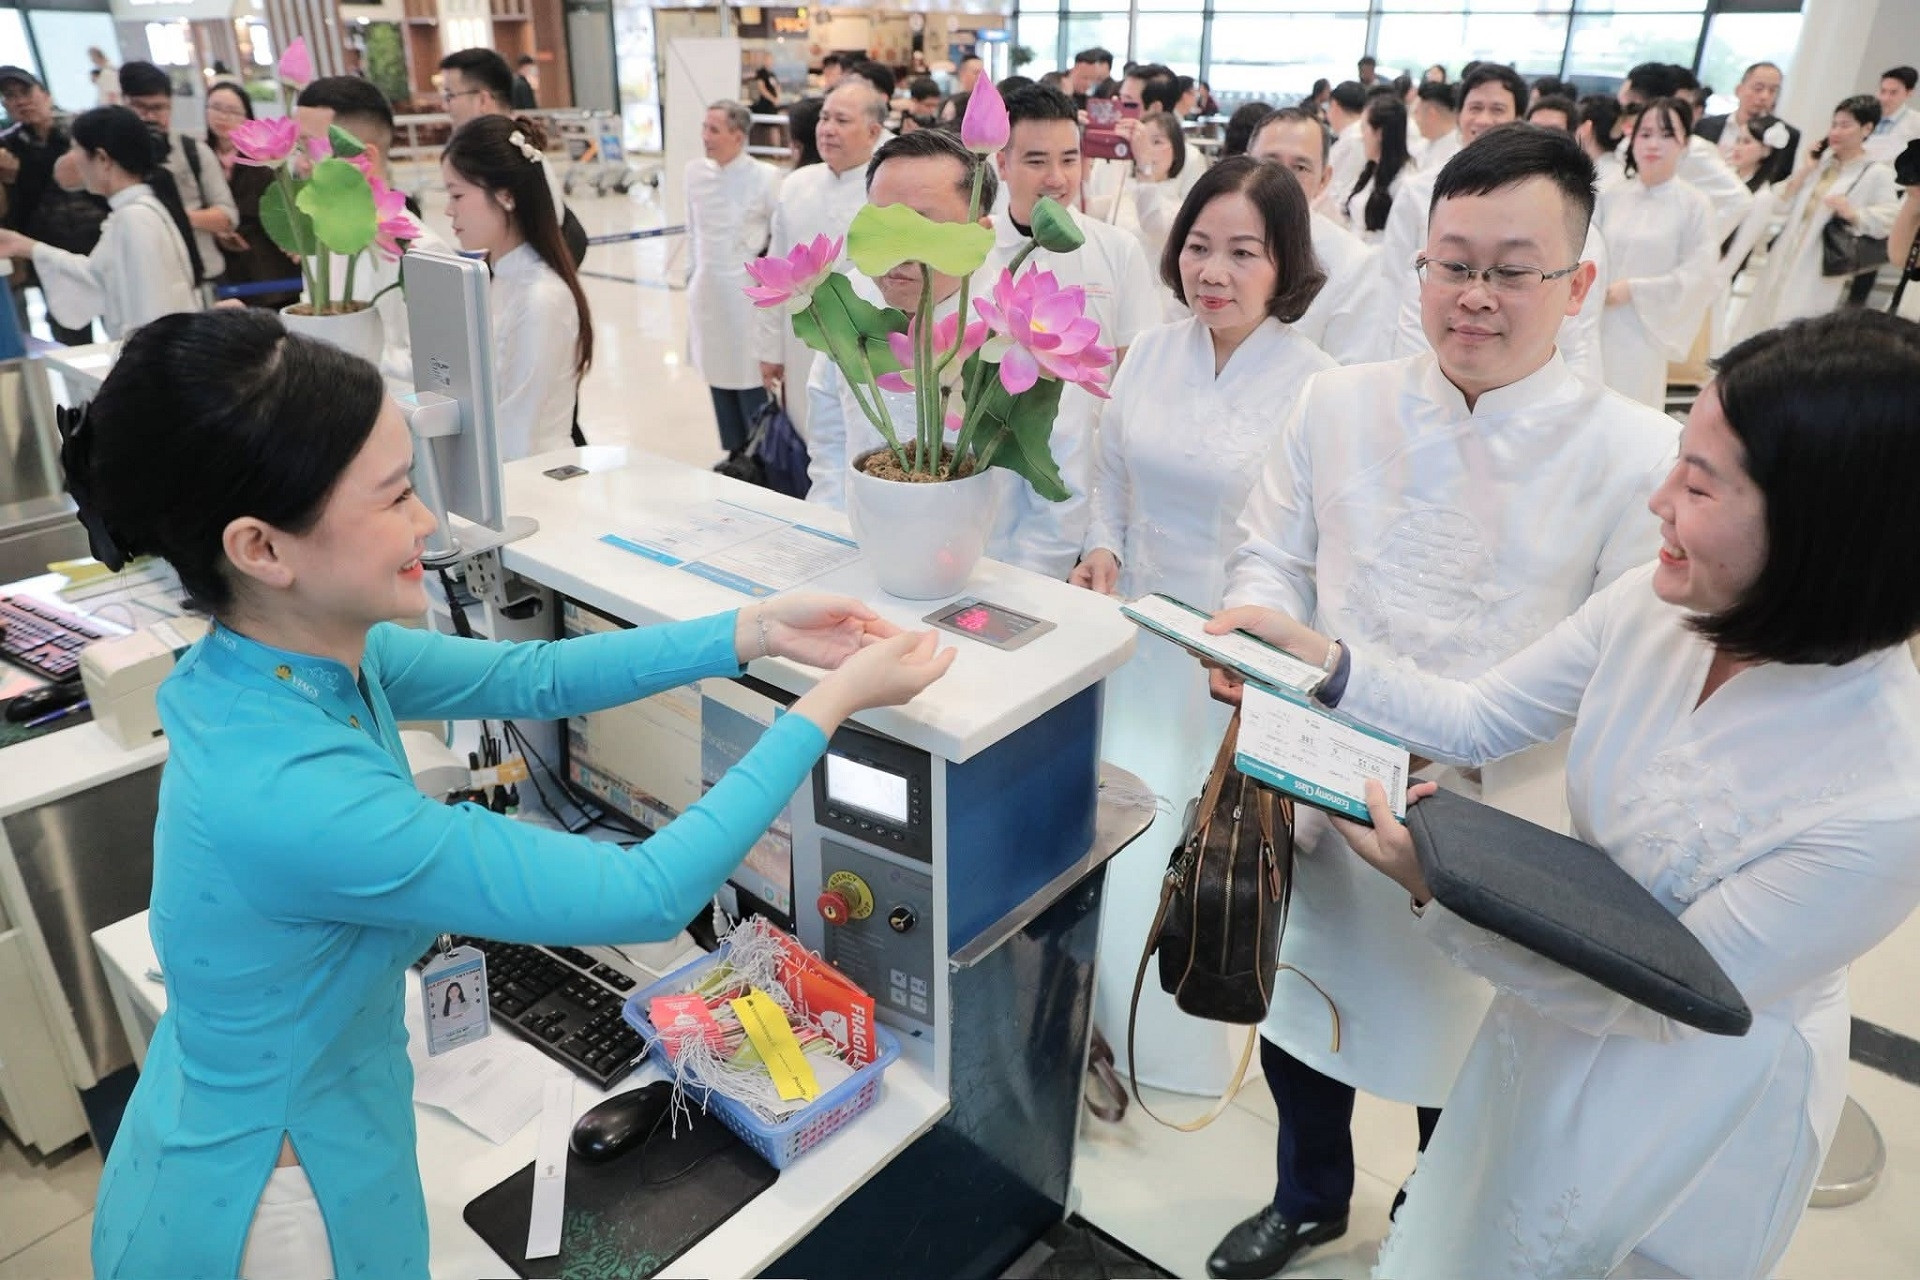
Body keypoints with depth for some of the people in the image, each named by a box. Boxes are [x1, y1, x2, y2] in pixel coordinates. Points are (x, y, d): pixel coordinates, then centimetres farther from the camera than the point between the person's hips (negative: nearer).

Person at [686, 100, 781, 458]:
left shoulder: (765, 177, -12)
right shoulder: (695, 171, 3)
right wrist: (701, 266, 15)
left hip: (747, 290, -5)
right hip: (707, 289, 5)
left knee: (750, 377, -3)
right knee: (718, 374, 12)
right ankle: (735, 452, 27)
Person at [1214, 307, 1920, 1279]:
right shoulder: (1653, 607, -17)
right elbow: (1475, 721, -5)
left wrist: (1442, 895, -30)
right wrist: (1317, 660, -17)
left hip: (1693, 1106, -5)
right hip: (1554, 1019, 5)